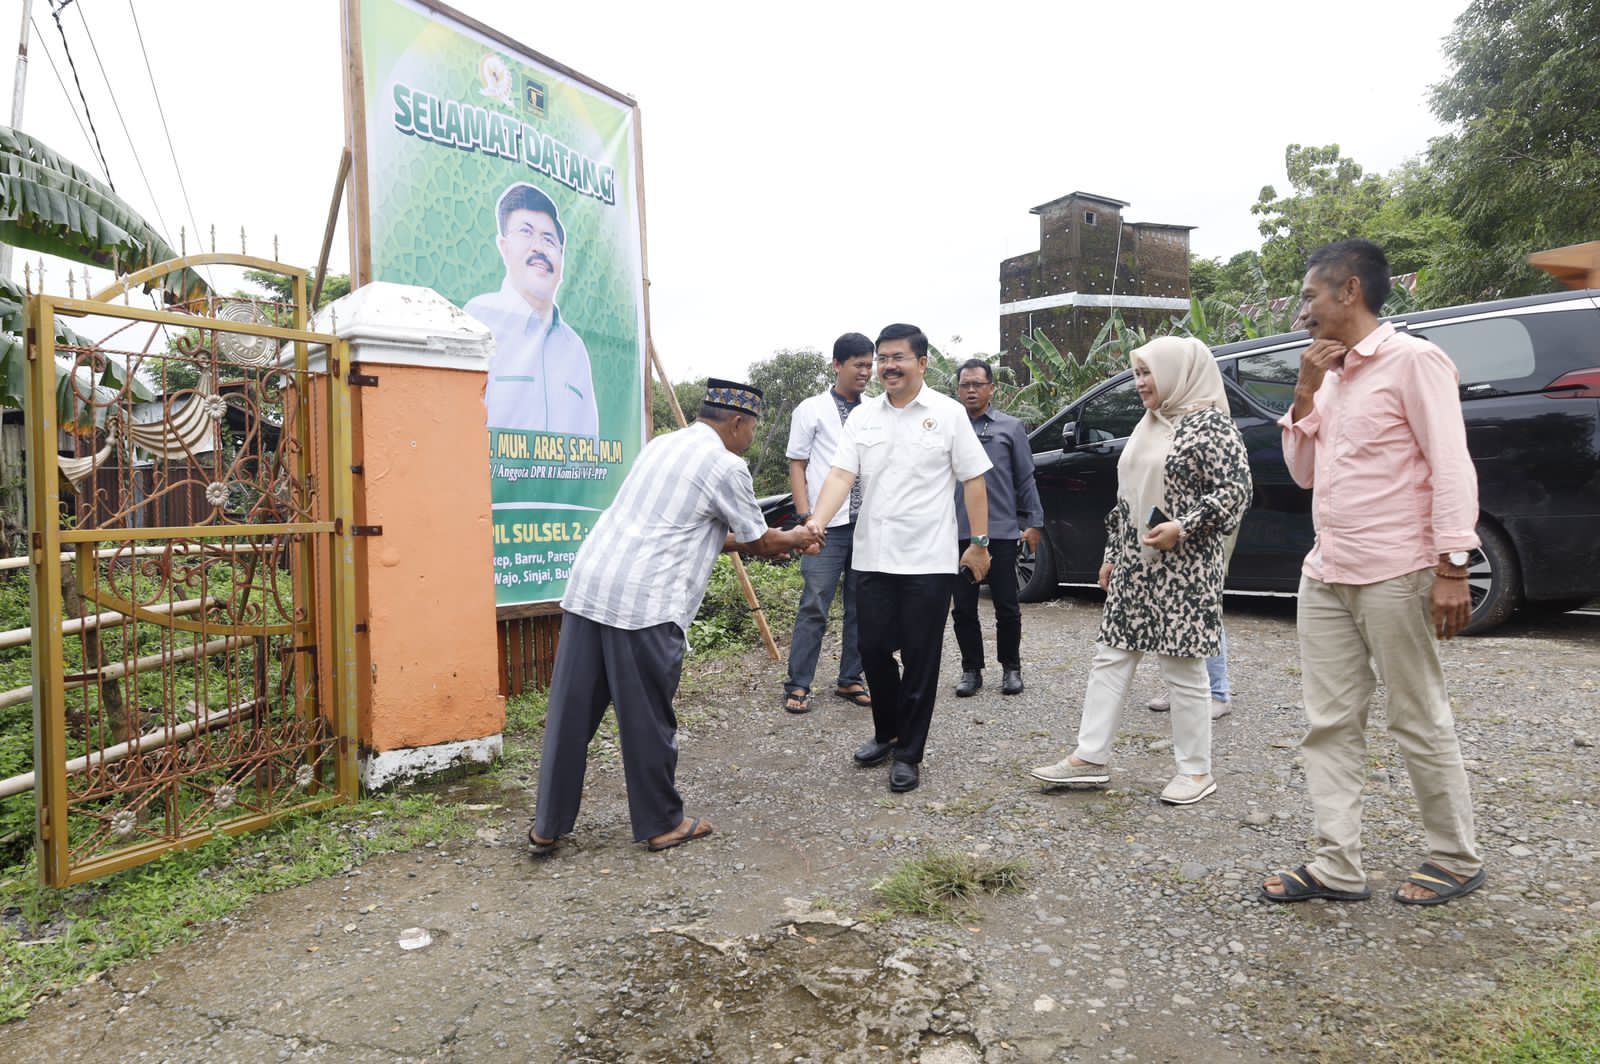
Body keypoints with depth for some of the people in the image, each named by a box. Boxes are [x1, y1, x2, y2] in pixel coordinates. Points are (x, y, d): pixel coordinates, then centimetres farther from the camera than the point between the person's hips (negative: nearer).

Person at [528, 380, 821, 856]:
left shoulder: (662, 445, 21)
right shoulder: (726, 466, -3)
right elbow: (759, 540, 9)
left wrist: (774, 539, 33)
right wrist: (795, 539, 31)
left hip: (588, 587, 8)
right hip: (644, 602, -8)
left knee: (570, 713, 11)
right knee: (649, 719, 7)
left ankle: (548, 827, 21)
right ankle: (661, 824, 22)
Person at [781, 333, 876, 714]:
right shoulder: (812, 410, 1)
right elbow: (796, 467, 1)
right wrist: (805, 516, -9)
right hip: (827, 526, -4)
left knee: (861, 608, 9)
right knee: (814, 608, -3)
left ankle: (849, 680, 21)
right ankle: (798, 686, 5)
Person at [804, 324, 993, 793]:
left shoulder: (948, 413, -1)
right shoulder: (862, 417, 6)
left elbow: (973, 481, 1)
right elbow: (841, 475, -5)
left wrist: (979, 543, -3)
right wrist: (817, 521, -22)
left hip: (929, 560, -3)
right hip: (873, 558, 3)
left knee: (919, 660, 3)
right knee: (874, 650, 10)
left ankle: (909, 754, 17)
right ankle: (886, 733, 33)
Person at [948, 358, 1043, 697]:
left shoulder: (1011, 427, 6)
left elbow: (1025, 479, 7)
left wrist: (1033, 521, 2)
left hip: (1001, 530, -1)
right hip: (957, 532, 1)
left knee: (1006, 605, 5)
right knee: (963, 607, 7)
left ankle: (1011, 667, 21)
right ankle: (971, 669, 20)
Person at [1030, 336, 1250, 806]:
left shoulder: (1212, 424, -7)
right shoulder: (1148, 427, 17)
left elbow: (1235, 491, -14)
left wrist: (1183, 527, -23)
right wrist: (1112, 554, 20)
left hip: (1182, 569, -8)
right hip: (1134, 565, 8)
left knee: (1183, 669, 0)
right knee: (1110, 659, 7)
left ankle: (1196, 770, 15)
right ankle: (1091, 757, 13)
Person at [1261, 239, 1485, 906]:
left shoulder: (1412, 360, -7)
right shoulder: (1331, 376, 16)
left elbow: (1451, 468, -12)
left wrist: (1452, 568, -19)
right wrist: (1305, 393, 4)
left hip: (1394, 577, -7)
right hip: (1325, 576, 8)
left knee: (1420, 724, 5)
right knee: (1329, 725, 6)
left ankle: (1456, 860, 22)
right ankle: (1337, 867, 13)